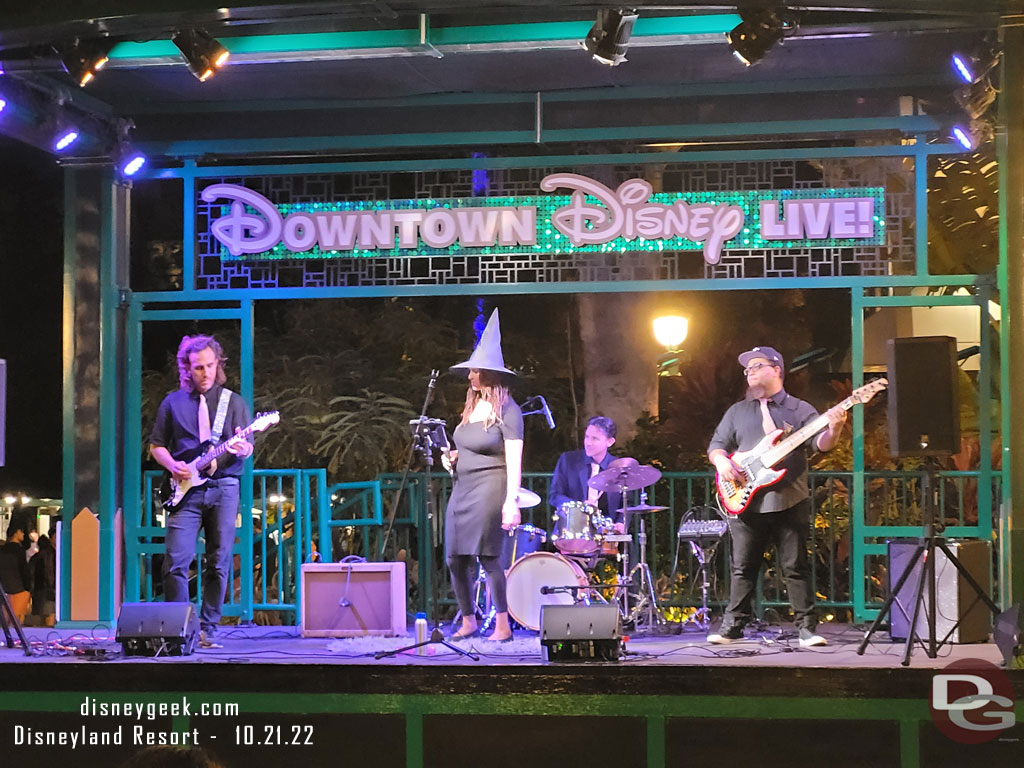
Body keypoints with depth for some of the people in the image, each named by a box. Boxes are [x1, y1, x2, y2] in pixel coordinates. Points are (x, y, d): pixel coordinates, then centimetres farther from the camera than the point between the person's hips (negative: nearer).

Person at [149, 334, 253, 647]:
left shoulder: (234, 402, 9)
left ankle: (208, 628, 8)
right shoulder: (173, 403, 11)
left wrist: (241, 448, -18)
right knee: (176, 562, -9)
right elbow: (156, 444, 15)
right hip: (186, 489, 0)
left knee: (219, 562, -1)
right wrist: (172, 465, -5)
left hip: (223, 488, 0)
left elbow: (248, 447, 6)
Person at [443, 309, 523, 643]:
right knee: (455, 558, 6)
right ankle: (468, 621, 20)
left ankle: (503, 625, -2)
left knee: (488, 556, -9)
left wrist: (511, 501, -22)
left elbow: (514, 459, -15)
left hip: (489, 490, -8)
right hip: (462, 488, 8)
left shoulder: (506, 410, -9)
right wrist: (453, 458, 7)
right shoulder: (471, 407, 14)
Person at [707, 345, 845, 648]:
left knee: (796, 566, -1)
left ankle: (806, 627, 4)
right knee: (742, 567, 5)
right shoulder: (737, 411, 16)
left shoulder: (800, 409, 8)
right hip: (746, 501, 2)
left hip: (789, 501, -2)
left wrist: (833, 430, -25)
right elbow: (717, 444, 15)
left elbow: (820, 443, -3)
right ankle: (732, 625, 11)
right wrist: (721, 461, -7)